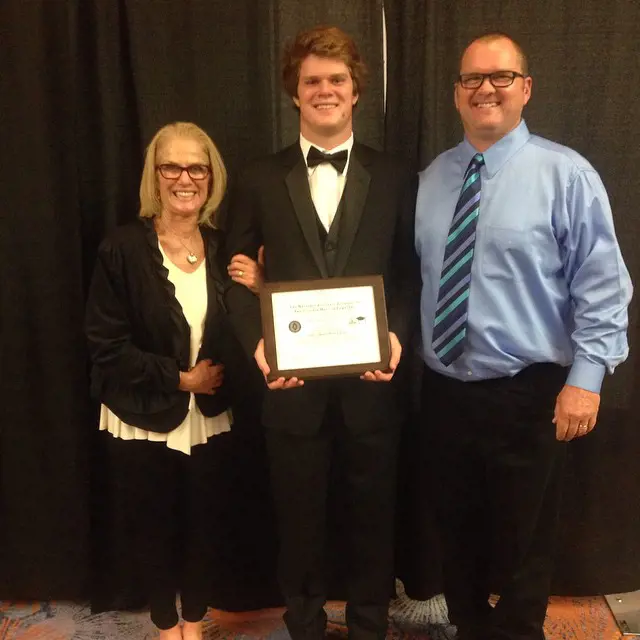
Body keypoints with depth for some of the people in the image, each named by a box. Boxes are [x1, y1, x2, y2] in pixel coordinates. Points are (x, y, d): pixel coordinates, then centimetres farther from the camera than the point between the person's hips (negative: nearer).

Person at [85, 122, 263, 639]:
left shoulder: (224, 248, 0)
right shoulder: (122, 249, -12)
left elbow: (240, 335, 3)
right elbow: (106, 347, -14)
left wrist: (256, 292, -15)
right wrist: (181, 378, -15)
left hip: (210, 419, 3)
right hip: (143, 420, -2)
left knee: (201, 523, 17)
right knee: (152, 526, 15)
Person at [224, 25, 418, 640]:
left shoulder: (393, 178, 4)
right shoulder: (260, 180, 4)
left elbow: (410, 272, 3)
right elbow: (238, 276, 2)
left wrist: (397, 333, -14)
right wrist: (257, 343, -13)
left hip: (370, 380, 0)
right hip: (292, 383, 0)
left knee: (372, 516, 15)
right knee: (299, 519, 15)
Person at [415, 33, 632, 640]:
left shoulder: (565, 174, -7)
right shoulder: (430, 179, 7)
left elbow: (602, 286, -10)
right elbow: (414, 277, 10)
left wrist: (585, 377, -15)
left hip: (526, 391, -4)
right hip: (443, 389, 5)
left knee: (522, 539, 12)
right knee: (458, 529, 20)